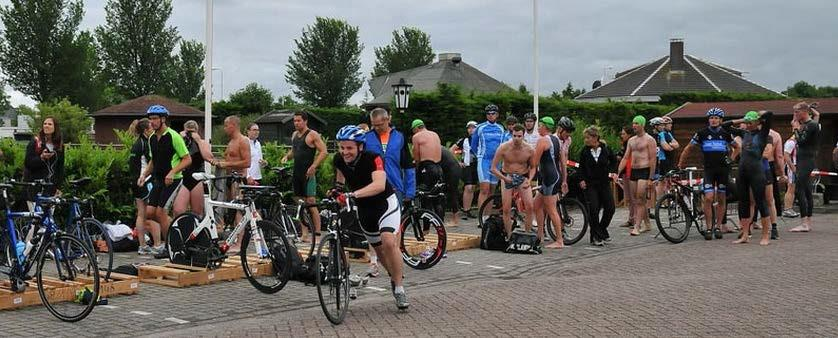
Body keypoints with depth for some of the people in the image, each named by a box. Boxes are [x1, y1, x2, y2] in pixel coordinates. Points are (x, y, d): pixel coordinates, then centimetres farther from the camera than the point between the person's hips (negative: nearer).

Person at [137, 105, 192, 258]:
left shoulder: (173, 136, -12)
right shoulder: (152, 139, 10)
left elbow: (187, 159, -12)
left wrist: (172, 172, -23)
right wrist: (144, 175, 7)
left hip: (172, 180, -7)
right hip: (158, 180, 7)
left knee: (161, 211, -11)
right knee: (150, 213, -1)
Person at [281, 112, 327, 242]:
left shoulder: (312, 135, -7)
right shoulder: (294, 134, 16)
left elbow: (324, 152, -12)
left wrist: (313, 166, -21)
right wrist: (287, 156, 8)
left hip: (308, 174, -8)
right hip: (296, 173, 8)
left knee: (311, 204, -10)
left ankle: (317, 234, -9)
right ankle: (304, 233, 13)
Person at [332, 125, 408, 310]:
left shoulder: (372, 158, -27)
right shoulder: (339, 161, -12)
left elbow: (379, 185, -45)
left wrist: (352, 194, -54)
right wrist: (338, 189, -2)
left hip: (385, 203, -6)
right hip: (364, 209, 6)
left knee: (389, 241, -27)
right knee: (379, 249, 15)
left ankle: (399, 288, -15)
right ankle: (394, 278, 42)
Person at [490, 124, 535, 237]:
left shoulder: (529, 150, -12)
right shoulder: (504, 148, -17)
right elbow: (493, 168, -13)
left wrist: (529, 180, -12)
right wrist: (504, 178, -26)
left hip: (522, 178, 1)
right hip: (507, 178, -1)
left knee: (529, 207, -13)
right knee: (506, 209, -3)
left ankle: (527, 234, 1)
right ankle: (509, 236, 10)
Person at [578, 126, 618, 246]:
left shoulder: (606, 149, -5)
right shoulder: (584, 151, -5)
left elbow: (614, 160, 12)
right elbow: (581, 167, 7)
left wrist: (613, 172, -1)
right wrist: (582, 179, -5)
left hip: (604, 183, 1)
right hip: (590, 184, -1)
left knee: (610, 208, -2)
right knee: (593, 210, -8)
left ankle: (602, 230, 21)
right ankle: (596, 236, 3)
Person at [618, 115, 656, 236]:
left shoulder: (649, 140, -6)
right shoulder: (631, 140, 15)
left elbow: (653, 159, -9)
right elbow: (625, 158, 15)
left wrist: (650, 178, -14)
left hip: (644, 172, -7)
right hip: (633, 171, 7)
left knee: (640, 200, -11)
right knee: (636, 200, 9)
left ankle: (636, 227, -14)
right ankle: (647, 224, 22)